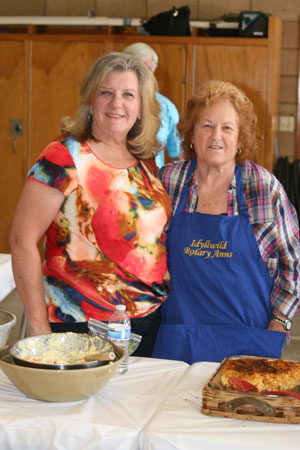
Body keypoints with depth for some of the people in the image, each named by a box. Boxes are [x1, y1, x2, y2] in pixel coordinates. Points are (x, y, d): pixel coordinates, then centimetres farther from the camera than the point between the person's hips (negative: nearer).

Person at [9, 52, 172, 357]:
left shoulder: (145, 160, 7)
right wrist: (39, 327, -15)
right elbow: (22, 241, -14)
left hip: (151, 320, 6)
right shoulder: (63, 160, -12)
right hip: (81, 326, -6)